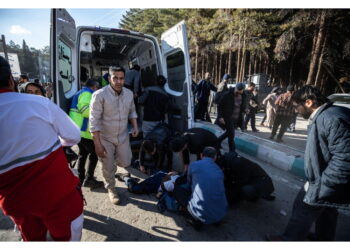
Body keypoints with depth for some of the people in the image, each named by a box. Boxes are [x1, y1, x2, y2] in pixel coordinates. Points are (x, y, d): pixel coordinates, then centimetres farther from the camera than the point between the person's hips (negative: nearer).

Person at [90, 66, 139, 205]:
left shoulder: (129, 93, -5)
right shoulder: (99, 95, -22)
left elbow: (132, 111, 11)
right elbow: (94, 121, -19)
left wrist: (135, 126, -5)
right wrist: (97, 144, -19)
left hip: (123, 136, 4)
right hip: (105, 138, -4)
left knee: (125, 163, 12)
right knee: (108, 167, 10)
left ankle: (112, 159, 47)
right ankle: (111, 189, 38)